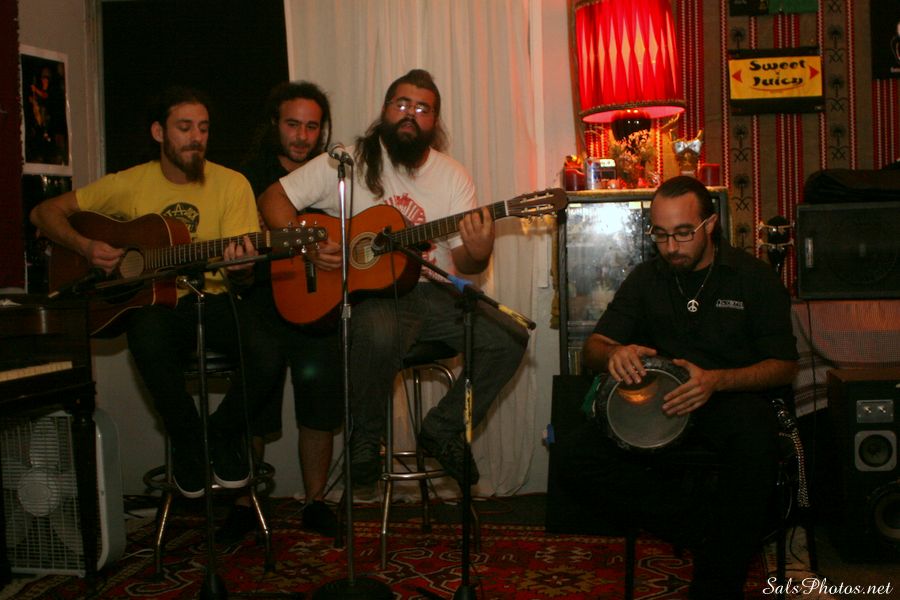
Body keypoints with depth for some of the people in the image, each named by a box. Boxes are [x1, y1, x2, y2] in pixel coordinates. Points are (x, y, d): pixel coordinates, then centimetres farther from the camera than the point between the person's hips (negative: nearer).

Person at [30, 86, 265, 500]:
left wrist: (239, 266, -28)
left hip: (212, 300, 0)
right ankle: (187, 443, -10)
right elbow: (45, 212, 10)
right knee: (148, 334, -37)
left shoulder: (232, 184, 2)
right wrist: (85, 246, -9)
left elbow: (243, 278, -3)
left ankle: (224, 437, -1)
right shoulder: (130, 184, 4)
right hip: (150, 301, 0)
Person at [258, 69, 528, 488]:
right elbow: (273, 198, -1)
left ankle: (443, 429, 5)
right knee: (379, 335, -38)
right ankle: (366, 436, -8)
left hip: (432, 293, 4)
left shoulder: (453, 176, 7)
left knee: (508, 339, -16)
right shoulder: (349, 162, 0)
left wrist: (478, 254, -21)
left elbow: (463, 262, 4)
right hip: (370, 292, -4)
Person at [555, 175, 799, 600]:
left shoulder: (754, 277, 3)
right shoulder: (645, 279, 12)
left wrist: (716, 380, -22)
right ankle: (703, 526, -18)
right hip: (656, 402, 3)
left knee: (756, 430, -40)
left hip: (732, 397, -2)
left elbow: (783, 365, -2)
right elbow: (592, 349, 8)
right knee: (574, 455, -25)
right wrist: (614, 354, -20)